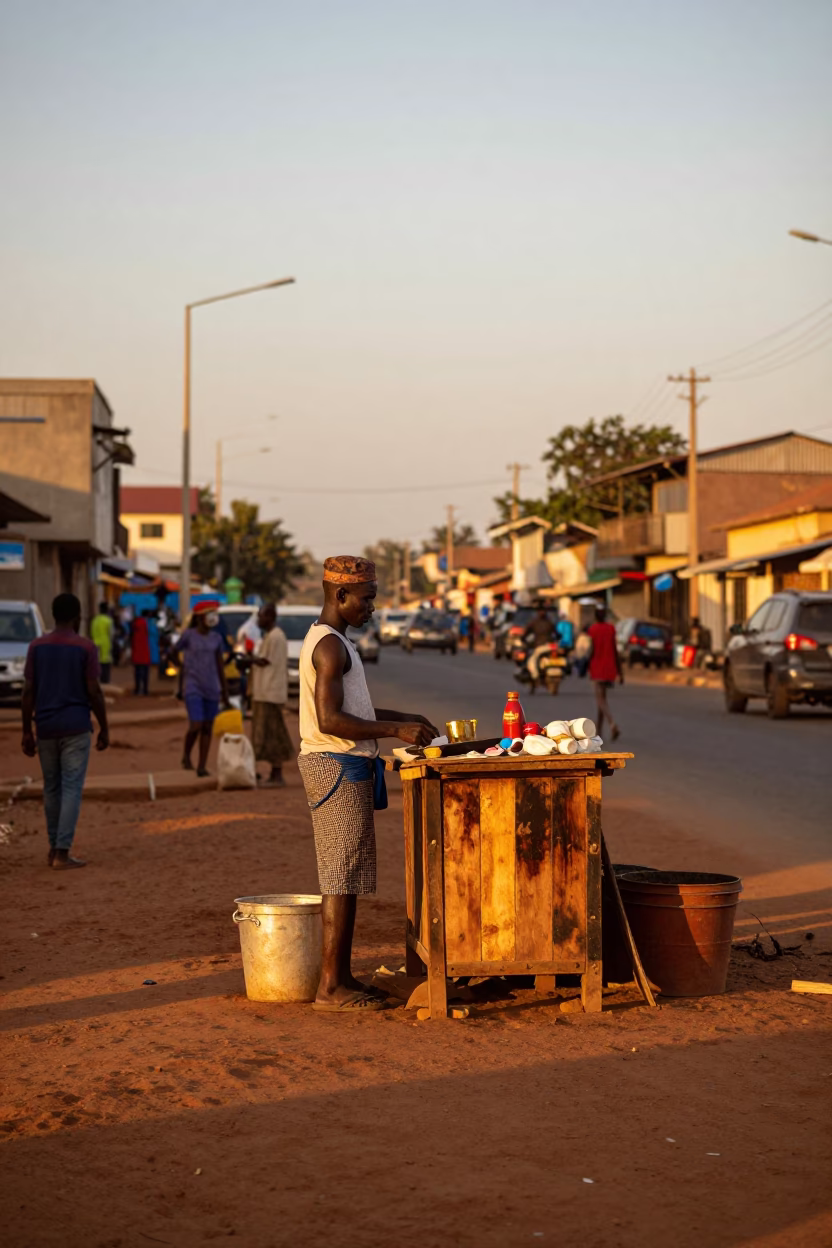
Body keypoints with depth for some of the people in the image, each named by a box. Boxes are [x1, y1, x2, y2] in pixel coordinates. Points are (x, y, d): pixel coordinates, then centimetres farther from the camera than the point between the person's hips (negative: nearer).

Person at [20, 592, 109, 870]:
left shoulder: (36, 646, 2)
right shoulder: (85, 647, -7)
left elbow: (28, 691, 0)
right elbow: (94, 692, -8)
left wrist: (26, 732, 5)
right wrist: (104, 728, 2)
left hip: (46, 728, 4)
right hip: (76, 728, -3)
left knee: (52, 788, 15)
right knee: (72, 789, -2)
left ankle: (55, 848, 21)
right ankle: (61, 853, -8)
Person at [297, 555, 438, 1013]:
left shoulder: (329, 639, 17)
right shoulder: (330, 645, -16)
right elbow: (329, 720, -23)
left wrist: (405, 718, 20)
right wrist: (395, 730, -19)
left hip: (344, 768, 11)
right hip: (337, 765, -11)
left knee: (344, 879, 12)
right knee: (342, 877, -8)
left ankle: (341, 976, 17)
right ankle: (330, 986, -5)